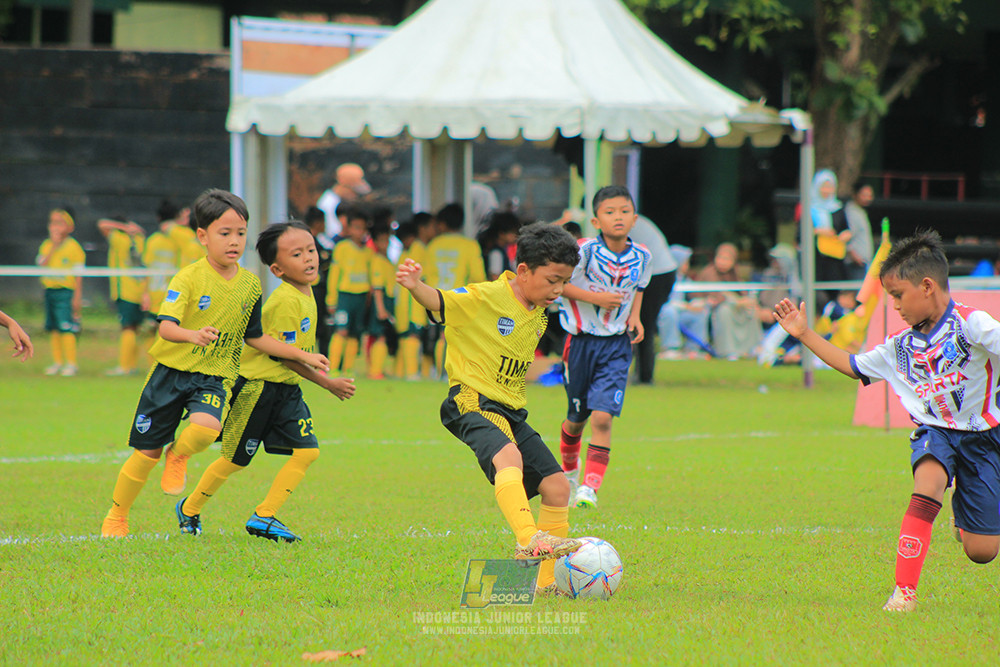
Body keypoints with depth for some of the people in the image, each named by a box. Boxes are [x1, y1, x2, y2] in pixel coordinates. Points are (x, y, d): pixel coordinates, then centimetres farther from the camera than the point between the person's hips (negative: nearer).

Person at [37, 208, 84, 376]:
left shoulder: (73, 247, -5)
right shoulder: (46, 245, 9)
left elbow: (78, 274, -5)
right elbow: (42, 264, -6)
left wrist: (77, 297, -10)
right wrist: (54, 246, -11)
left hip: (66, 291, -6)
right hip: (50, 290, 6)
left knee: (66, 328, -11)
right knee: (54, 329, 9)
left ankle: (71, 363, -6)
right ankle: (57, 362, 18)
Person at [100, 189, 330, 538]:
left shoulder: (250, 284, 3)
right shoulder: (188, 278, -12)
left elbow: (254, 337, 15)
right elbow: (166, 326, -23)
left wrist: (302, 355, 12)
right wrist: (192, 335, -44)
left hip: (215, 376, 2)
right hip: (172, 369, -2)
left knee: (206, 428, -29)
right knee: (146, 452, 3)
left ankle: (179, 457, 7)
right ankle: (116, 516, 25)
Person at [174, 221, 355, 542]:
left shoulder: (306, 293, 6)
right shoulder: (285, 302, -23)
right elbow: (287, 356, -23)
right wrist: (328, 383, -19)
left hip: (287, 389, 8)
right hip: (257, 386, -8)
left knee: (307, 451, -6)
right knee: (235, 459, 4)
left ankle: (264, 516, -2)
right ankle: (189, 509, 24)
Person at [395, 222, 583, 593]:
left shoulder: (538, 315, 12)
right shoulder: (486, 298, -11)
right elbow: (439, 302, -23)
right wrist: (415, 287, -42)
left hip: (512, 412, 9)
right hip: (473, 402, -9)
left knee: (557, 487, 5)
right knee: (509, 456, -38)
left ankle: (549, 580, 17)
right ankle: (528, 540, -53)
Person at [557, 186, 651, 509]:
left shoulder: (642, 257, -1)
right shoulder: (585, 251, -15)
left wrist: (635, 316, 2)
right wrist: (594, 297, -20)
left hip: (616, 345, 1)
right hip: (581, 340, -1)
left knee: (602, 417, -15)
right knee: (577, 419, 14)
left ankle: (590, 487, -14)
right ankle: (569, 471, 42)